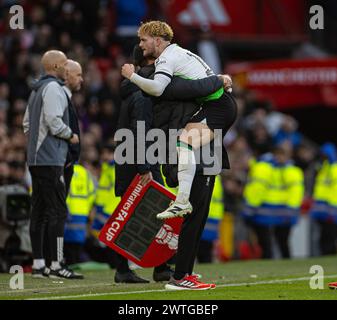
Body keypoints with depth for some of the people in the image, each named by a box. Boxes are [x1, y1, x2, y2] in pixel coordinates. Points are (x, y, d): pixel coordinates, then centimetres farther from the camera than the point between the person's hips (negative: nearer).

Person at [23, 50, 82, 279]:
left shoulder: (36, 90, 20)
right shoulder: (54, 88, -10)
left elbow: (27, 124, 24)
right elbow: (54, 121, -19)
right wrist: (70, 135, -5)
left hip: (35, 159, 10)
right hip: (50, 159, -10)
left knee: (39, 212, 10)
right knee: (58, 211, -10)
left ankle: (38, 264, 12)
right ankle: (57, 265, -13)